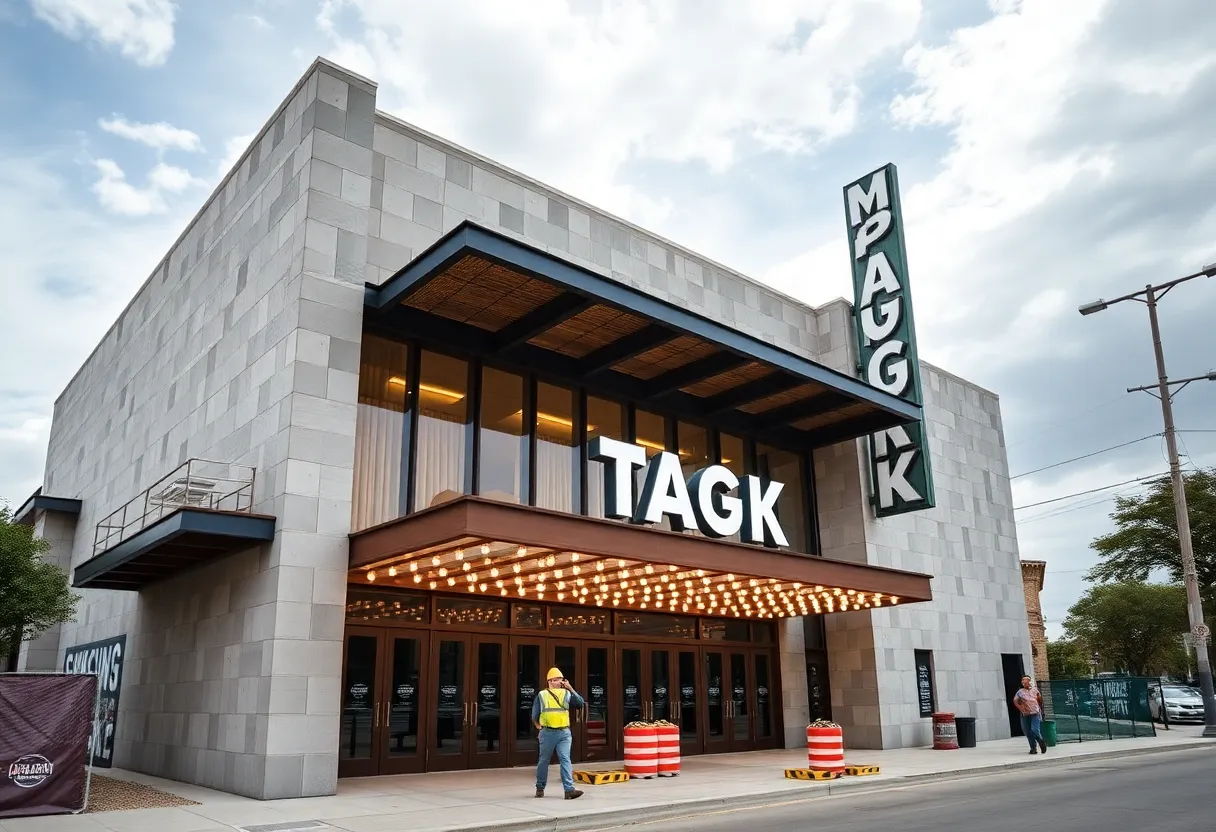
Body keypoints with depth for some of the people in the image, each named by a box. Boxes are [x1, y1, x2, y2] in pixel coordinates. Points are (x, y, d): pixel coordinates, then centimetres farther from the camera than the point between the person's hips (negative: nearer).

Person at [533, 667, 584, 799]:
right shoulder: (542, 695, 4)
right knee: (544, 760, 8)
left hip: (564, 733, 1)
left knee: (565, 759, -9)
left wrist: (570, 689, -9)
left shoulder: (566, 693, 10)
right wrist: (538, 726, 7)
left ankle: (569, 789, -15)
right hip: (548, 733, -1)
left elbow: (580, 703, -4)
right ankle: (540, 787, 23)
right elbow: (534, 715, 10)